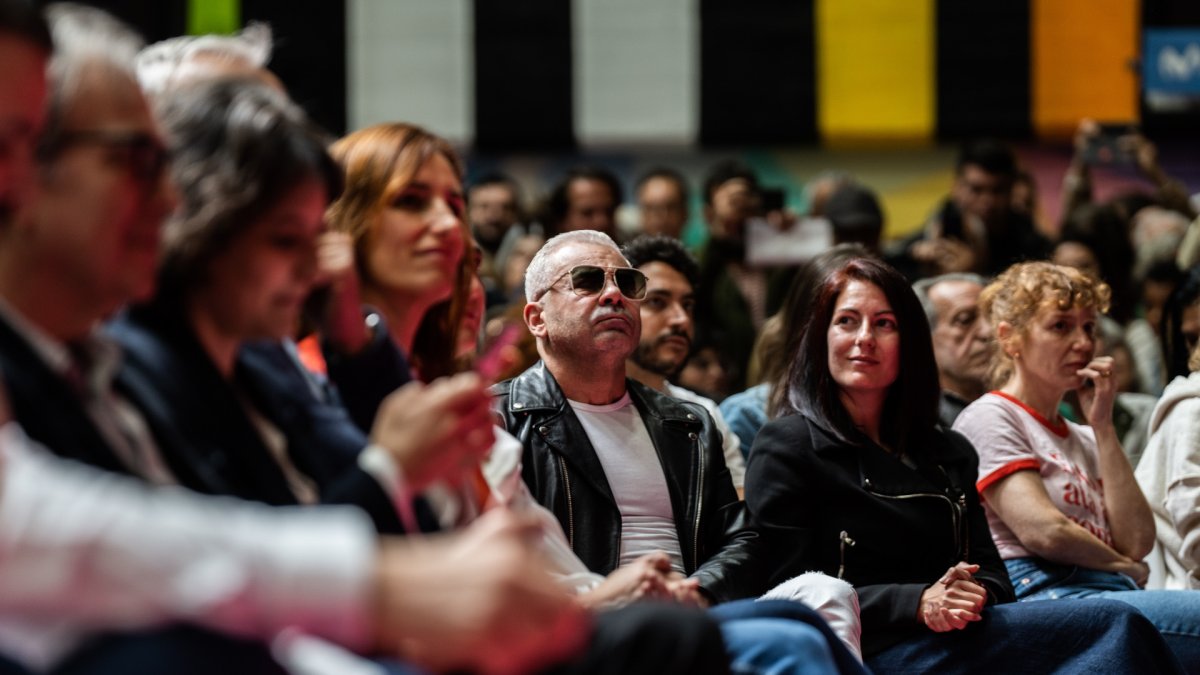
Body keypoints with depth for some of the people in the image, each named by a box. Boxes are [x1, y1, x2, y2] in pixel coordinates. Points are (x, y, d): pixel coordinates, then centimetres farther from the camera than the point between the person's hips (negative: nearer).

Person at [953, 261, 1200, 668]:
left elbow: (1137, 542, 12)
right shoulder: (989, 418, 5)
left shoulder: (1083, 438, 29)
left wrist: (1103, 426, 13)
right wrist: (1125, 569, 8)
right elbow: (1044, 531, -9)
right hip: (1041, 596, -7)